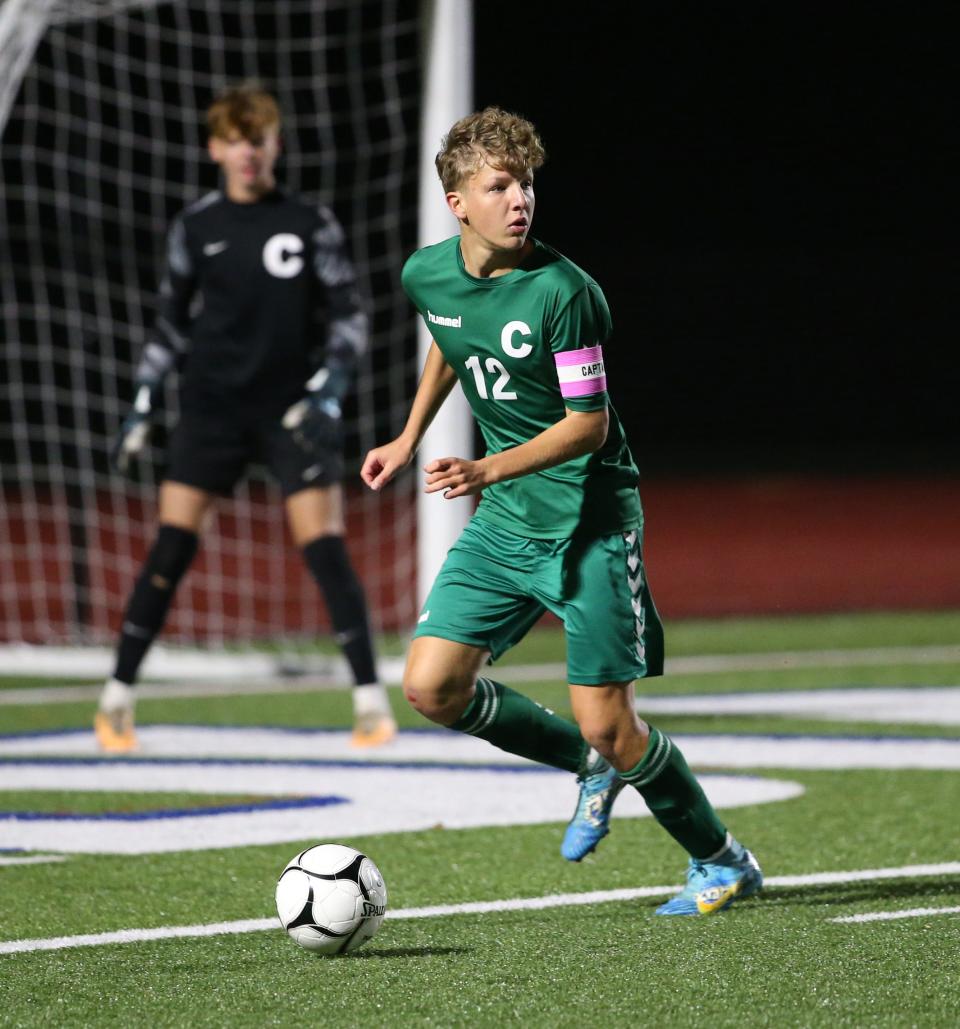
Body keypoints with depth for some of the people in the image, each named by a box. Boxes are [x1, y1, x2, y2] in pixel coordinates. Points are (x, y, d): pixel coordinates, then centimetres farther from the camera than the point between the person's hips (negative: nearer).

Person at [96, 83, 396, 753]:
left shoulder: (311, 224, 0)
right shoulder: (196, 227, 6)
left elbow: (350, 316, 2)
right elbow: (172, 321, 15)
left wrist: (327, 389, -12)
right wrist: (144, 403, 9)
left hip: (293, 413, -1)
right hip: (213, 408, 1)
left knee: (325, 547, -10)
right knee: (171, 545, -6)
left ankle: (371, 699, -2)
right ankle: (117, 699, 2)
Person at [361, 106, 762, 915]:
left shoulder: (563, 292, -20)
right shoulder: (428, 275, 0)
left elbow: (588, 424, -18)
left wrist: (487, 470, -29)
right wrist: (410, 439, 24)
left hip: (590, 522, -6)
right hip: (502, 523, 6)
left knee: (606, 724, -7)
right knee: (432, 687, -6)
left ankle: (723, 861, 16)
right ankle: (595, 768, 16)